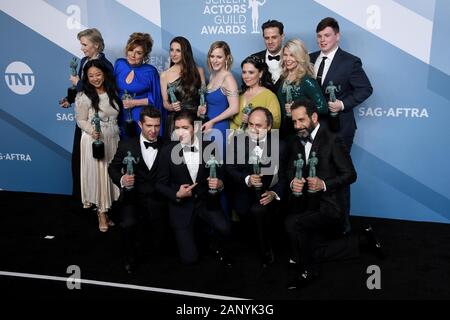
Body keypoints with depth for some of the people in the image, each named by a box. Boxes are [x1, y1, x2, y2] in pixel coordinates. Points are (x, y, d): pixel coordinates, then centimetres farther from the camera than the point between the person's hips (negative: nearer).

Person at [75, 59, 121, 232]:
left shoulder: (112, 93, 6)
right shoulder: (84, 97, -10)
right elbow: (81, 121, -8)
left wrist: (116, 132, 12)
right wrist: (93, 131, -26)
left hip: (113, 139, 5)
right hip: (94, 140, -5)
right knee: (97, 173, -1)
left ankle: (110, 205, 23)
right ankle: (101, 211, 9)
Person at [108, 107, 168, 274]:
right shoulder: (126, 145, -1)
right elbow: (113, 168, 6)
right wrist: (121, 180, -14)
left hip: (157, 201, 1)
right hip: (133, 198, -1)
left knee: (159, 242, 5)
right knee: (128, 225, -32)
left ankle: (147, 226, 43)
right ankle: (130, 258, 2)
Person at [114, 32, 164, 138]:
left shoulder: (150, 72, -8)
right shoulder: (119, 64, 4)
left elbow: (155, 99, -4)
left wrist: (134, 103, -9)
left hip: (142, 118, -3)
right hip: (121, 117, 3)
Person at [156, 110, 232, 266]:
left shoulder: (209, 147, -5)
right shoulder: (168, 151, -8)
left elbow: (220, 176, 4)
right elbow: (160, 184, -1)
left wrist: (219, 184, -19)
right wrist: (177, 194, -19)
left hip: (206, 201, 1)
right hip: (181, 205, -1)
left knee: (224, 229, -28)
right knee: (189, 258, -7)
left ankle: (217, 247, 10)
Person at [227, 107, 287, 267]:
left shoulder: (280, 145, 0)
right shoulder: (238, 141, 3)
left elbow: (284, 177, -1)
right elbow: (230, 169, -1)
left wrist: (274, 193, -21)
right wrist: (247, 179, -21)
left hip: (268, 193, -2)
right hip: (245, 192, 2)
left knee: (259, 210, -30)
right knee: (244, 212, -26)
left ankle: (266, 252, -6)